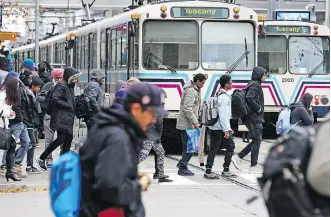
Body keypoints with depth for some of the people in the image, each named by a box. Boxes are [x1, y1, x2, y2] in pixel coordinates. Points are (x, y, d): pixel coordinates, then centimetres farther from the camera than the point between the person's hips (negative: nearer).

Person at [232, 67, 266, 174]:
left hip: (250, 118, 10)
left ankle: (238, 157, 10)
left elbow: (248, 98, 19)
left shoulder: (252, 85, 17)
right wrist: (258, 108, -17)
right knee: (257, 140, -3)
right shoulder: (256, 85, -14)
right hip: (255, 118, -10)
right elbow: (249, 98, -28)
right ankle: (253, 167, 0)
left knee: (256, 140, 14)